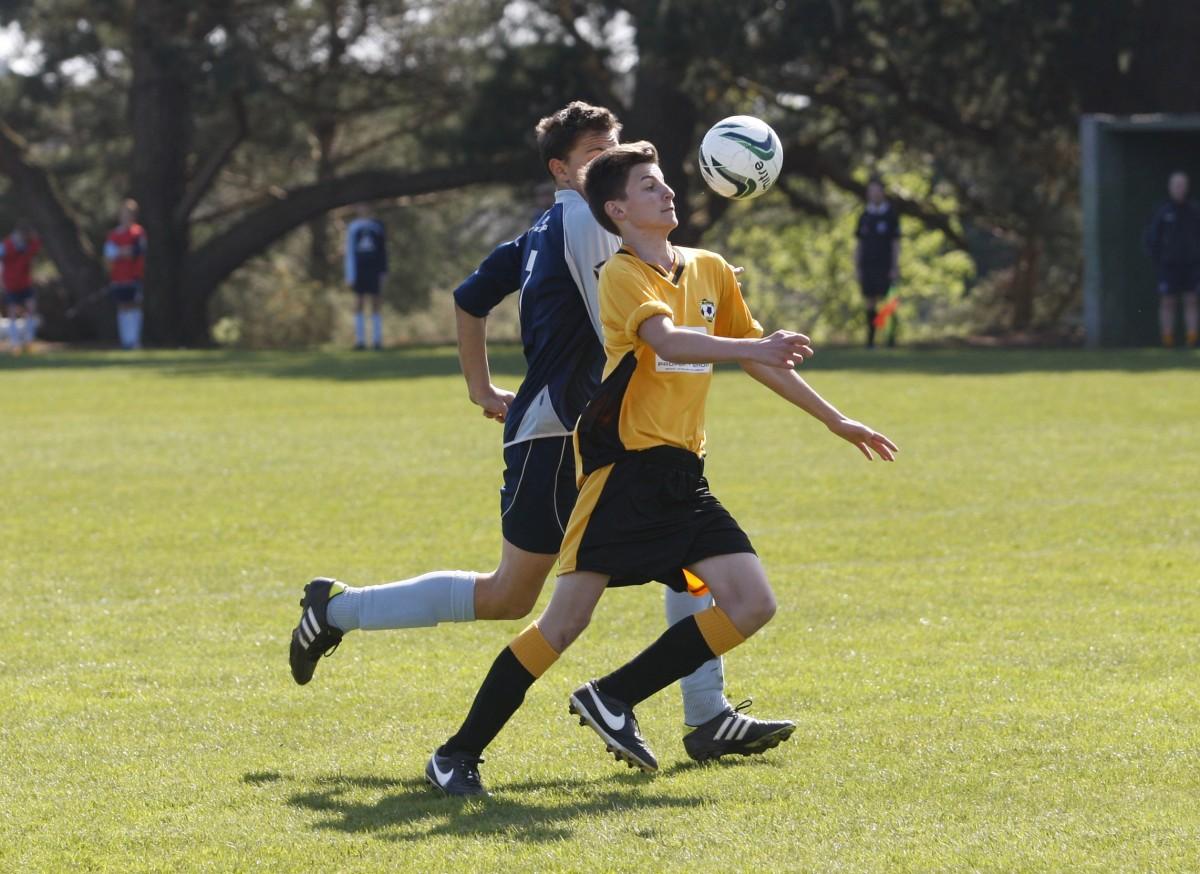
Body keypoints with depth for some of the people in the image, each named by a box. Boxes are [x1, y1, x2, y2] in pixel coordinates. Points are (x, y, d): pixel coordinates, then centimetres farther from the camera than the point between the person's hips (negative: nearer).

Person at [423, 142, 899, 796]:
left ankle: (612, 699, 5)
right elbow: (669, 341, -28)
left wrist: (835, 421, 29)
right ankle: (458, 754, -3)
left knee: (751, 604, -5)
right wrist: (754, 347, -41)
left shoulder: (710, 271, 16)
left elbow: (758, 361, 27)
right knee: (567, 618, -12)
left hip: (683, 477, 7)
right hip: (623, 467, -7)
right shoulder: (623, 275, -8)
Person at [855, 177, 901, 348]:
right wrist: (857, 267, 6)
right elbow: (859, 244, 13)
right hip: (867, 266, 4)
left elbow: (896, 243, -2)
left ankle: (891, 336, -1)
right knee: (870, 303, 1)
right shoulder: (864, 217, 11)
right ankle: (871, 339, 5)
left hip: (885, 267, -3)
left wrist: (895, 268, -9)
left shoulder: (890, 215, 0)